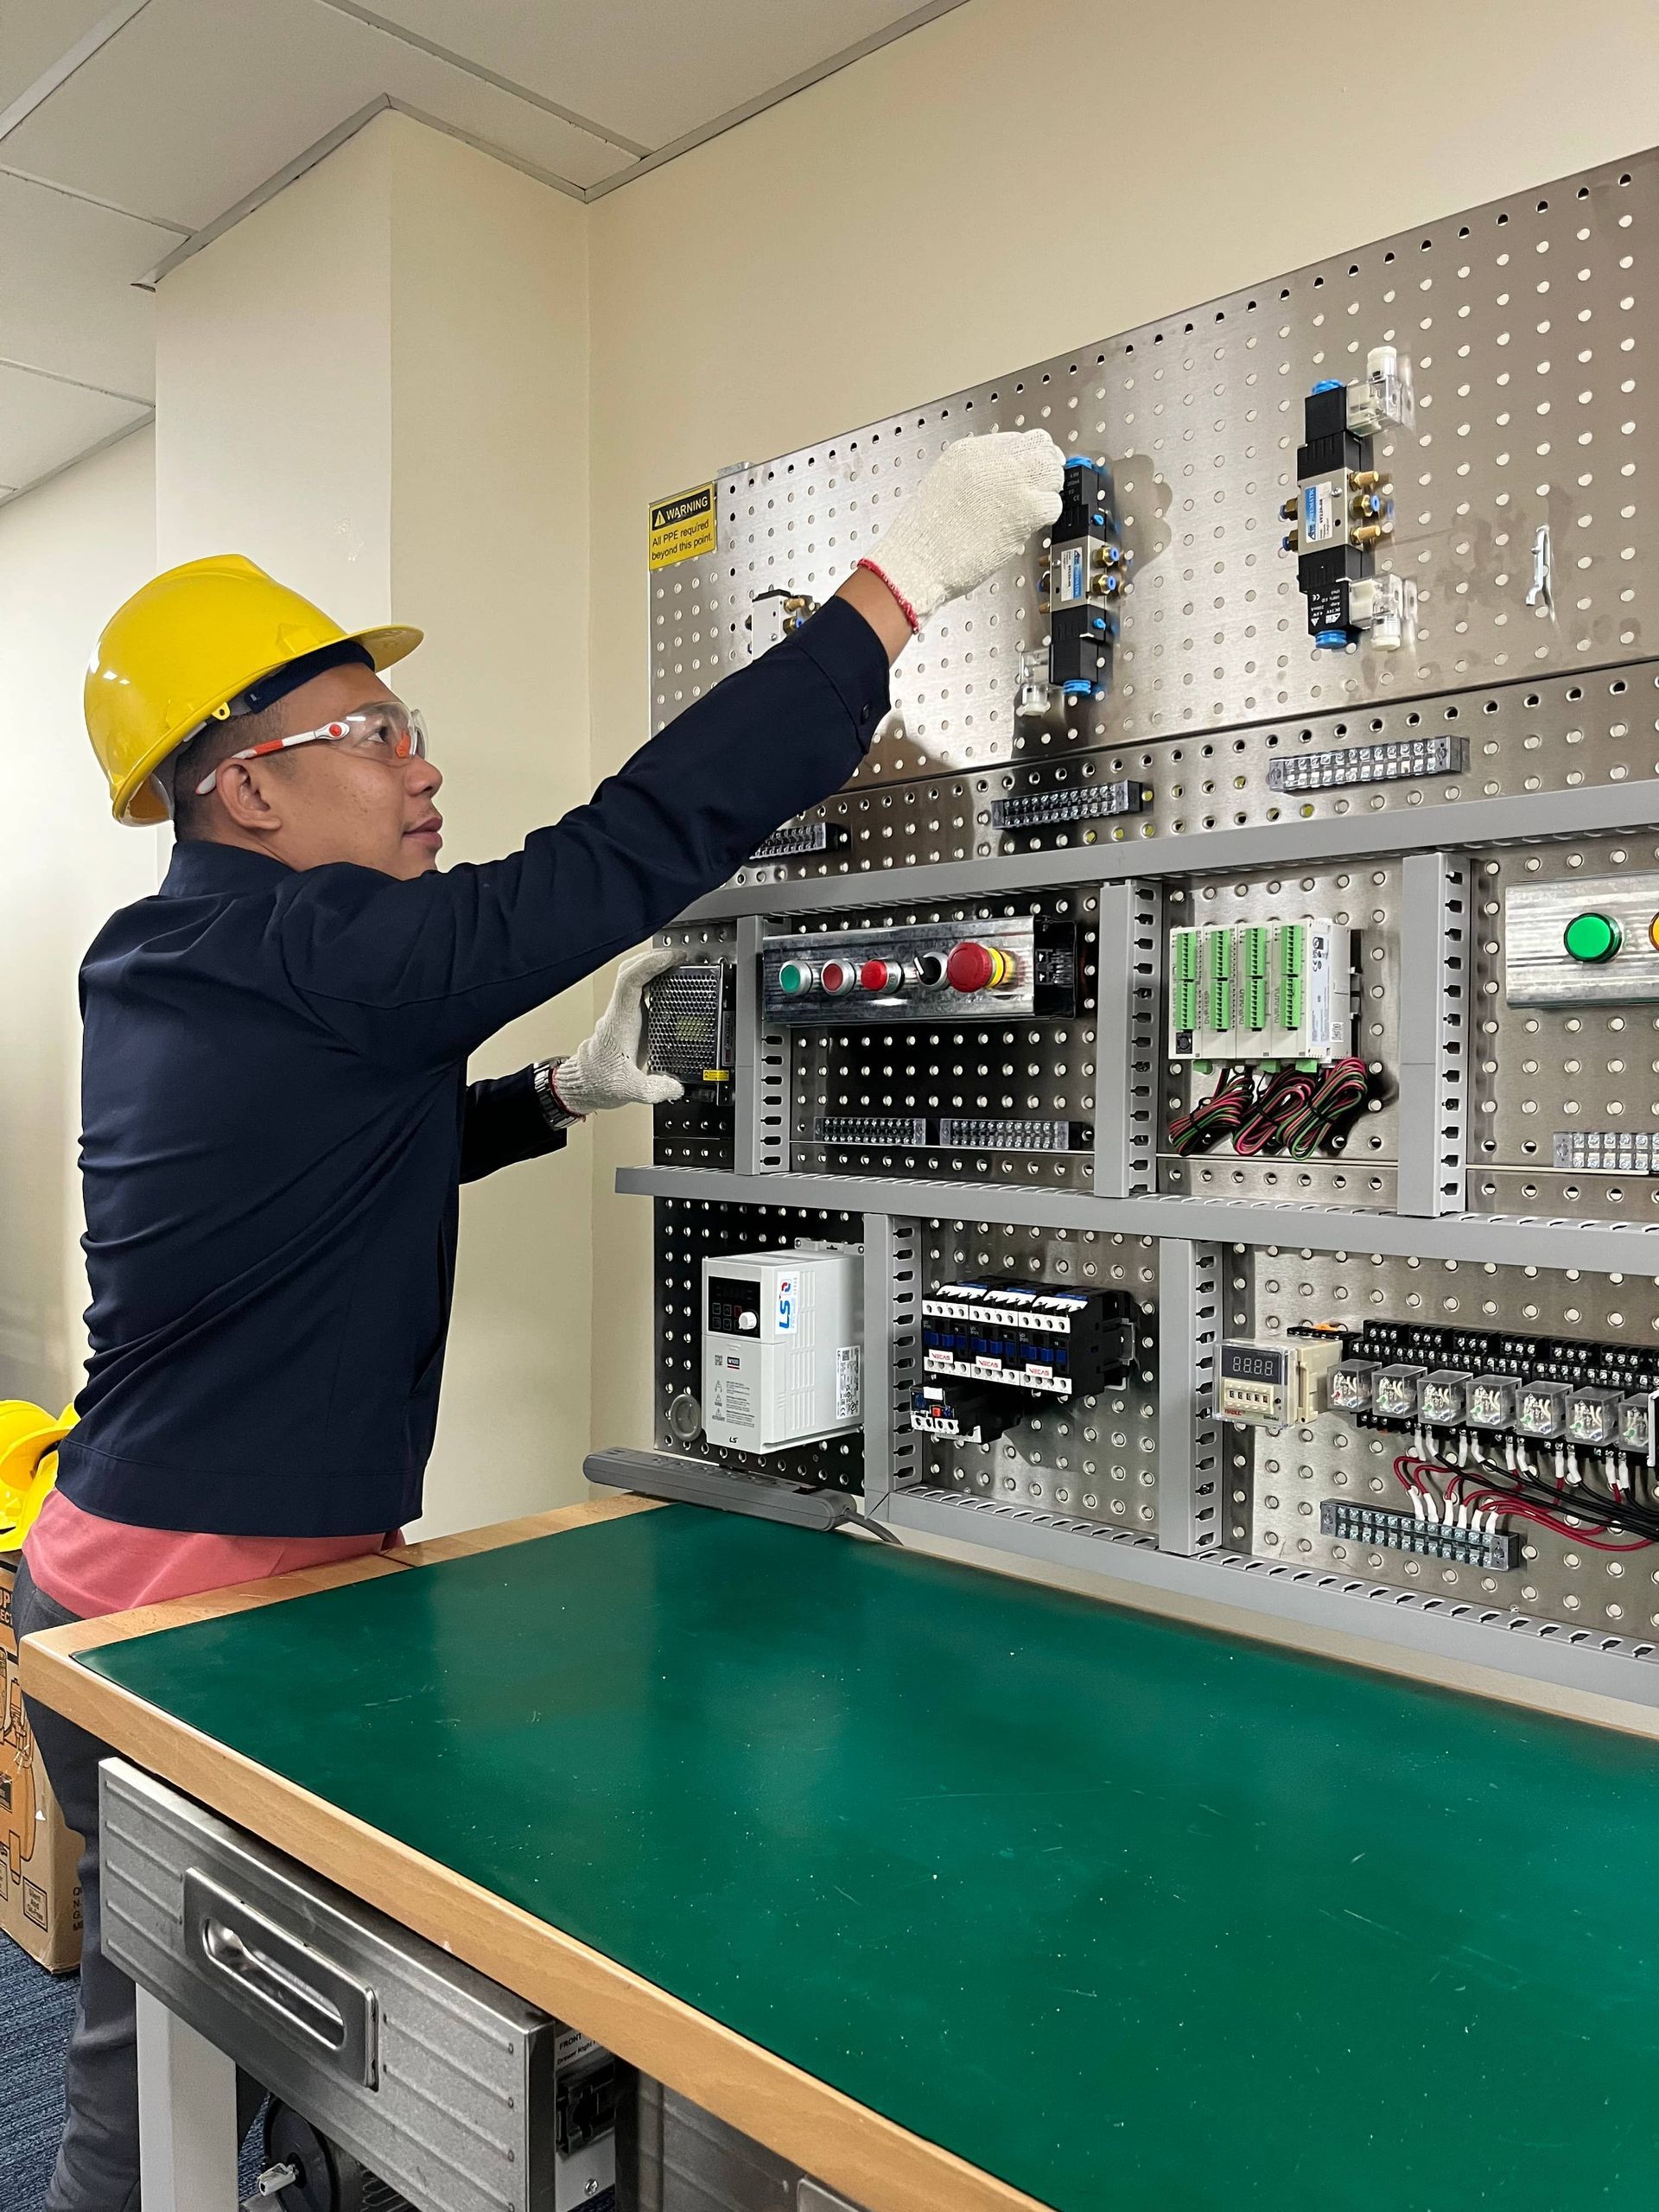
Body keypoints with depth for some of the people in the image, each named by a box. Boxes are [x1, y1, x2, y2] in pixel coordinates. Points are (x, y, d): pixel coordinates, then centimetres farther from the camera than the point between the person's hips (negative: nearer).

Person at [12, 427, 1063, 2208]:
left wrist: (563, 1093, 8)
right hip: (200, 1610, -9)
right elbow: (631, 844, -26)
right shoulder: (299, 954, -20)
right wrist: (905, 577, -21)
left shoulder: (158, 969, 9)